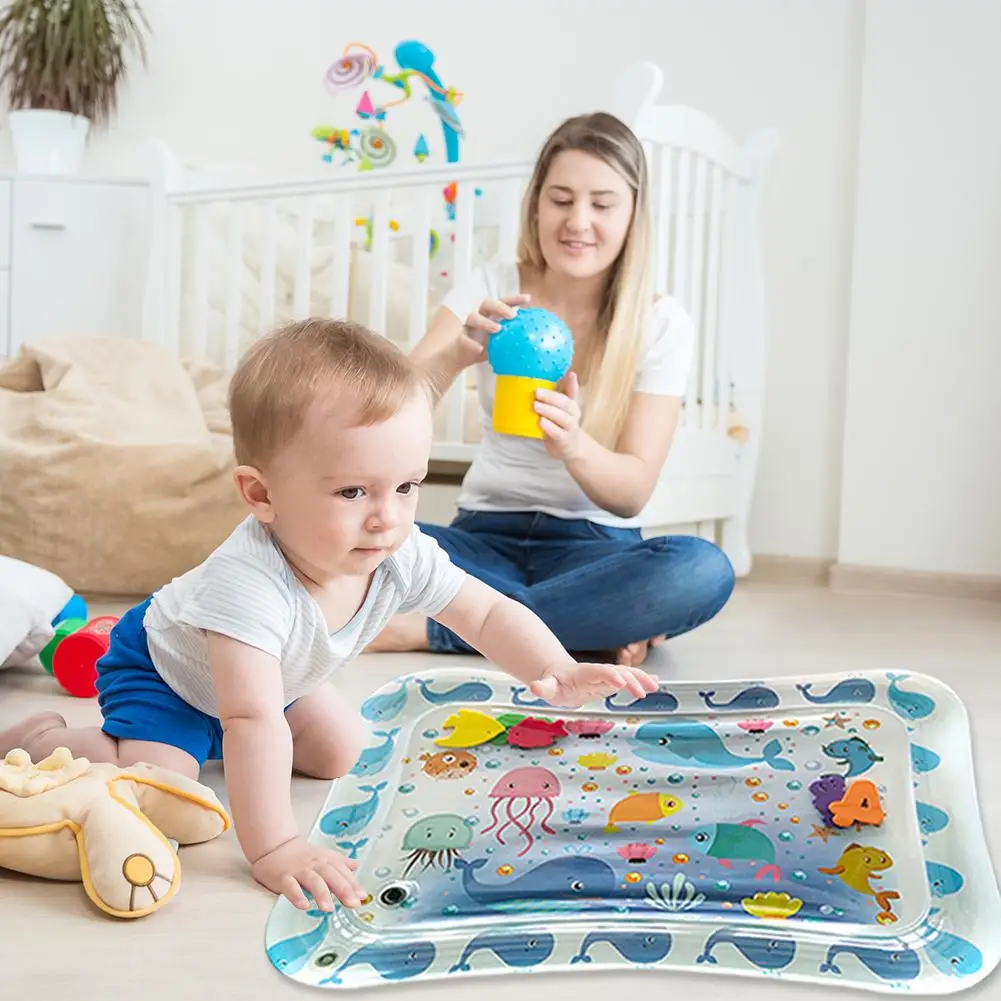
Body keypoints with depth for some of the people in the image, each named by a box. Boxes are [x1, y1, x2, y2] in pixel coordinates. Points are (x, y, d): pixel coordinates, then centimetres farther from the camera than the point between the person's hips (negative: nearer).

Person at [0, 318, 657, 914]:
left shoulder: (404, 557, -25)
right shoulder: (249, 582, -46)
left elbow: (491, 614, -14)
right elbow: (254, 721, -48)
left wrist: (558, 673, -29)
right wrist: (272, 848, -50)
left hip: (270, 676, 7)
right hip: (163, 668, -7)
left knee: (343, 753, 9)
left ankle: (207, 739, 28)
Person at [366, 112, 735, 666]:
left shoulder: (661, 324, -2)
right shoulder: (492, 286, 1)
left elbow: (633, 491, -10)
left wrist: (572, 444, -32)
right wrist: (455, 356, -31)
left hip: (593, 544, 0)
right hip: (484, 536, 1)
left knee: (703, 570, -34)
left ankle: (430, 628, -25)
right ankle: (596, 625, -19)